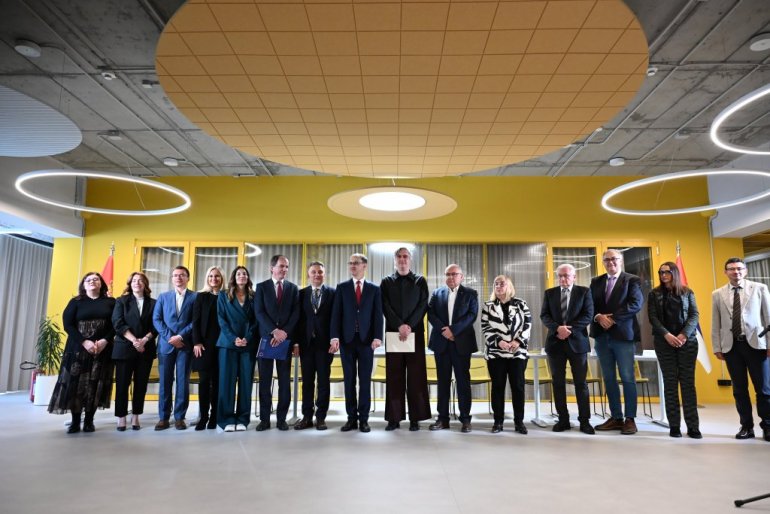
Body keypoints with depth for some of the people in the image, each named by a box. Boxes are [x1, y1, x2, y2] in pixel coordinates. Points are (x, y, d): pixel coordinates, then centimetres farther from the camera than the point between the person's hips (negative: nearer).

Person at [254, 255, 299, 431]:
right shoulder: (261, 287, 6)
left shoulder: (293, 288, 10)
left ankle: (281, 418, 9)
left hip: (285, 339, 1)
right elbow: (259, 312, -4)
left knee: (284, 381, 2)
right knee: (265, 380, 2)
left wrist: (284, 332, -12)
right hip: (266, 338, -1)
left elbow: (296, 314, 2)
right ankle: (264, 418, 9)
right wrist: (274, 331, -16)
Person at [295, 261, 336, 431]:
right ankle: (307, 416, 15)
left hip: (325, 343, -2)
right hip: (306, 342, 2)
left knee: (323, 381, 4)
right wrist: (296, 341, -2)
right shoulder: (302, 294, 8)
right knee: (307, 381, 7)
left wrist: (334, 340, -8)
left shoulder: (332, 293, 2)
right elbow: (299, 318, 5)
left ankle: (321, 417, 12)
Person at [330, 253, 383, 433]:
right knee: (349, 380, 5)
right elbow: (336, 313, 2)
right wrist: (335, 337, -8)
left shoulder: (374, 288, 7)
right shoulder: (342, 287, 9)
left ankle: (364, 419, 9)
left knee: (365, 381, 2)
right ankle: (351, 418, 13)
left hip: (366, 340, -1)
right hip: (347, 339, 1)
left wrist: (377, 337, -11)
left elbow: (378, 315, 1)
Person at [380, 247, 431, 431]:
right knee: (394, 376, 1)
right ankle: (394, 418, 5)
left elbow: (423, 305, 0)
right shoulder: (386, 282, 10)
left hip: (415, 332, -1)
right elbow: (385, 307, 1)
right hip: (393, 332, 1)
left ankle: (415, 418, 4)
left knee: (416, 375, -1)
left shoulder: (420, 281, 9)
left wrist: (409, 326, -12)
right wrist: (399, 326, -12)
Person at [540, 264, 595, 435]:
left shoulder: (584, 291, 3)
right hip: (555, 342, 2)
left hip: (577, 342, -2)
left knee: (581, 383, 2)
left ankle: (584, 420, 10)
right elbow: (544, 316, 2)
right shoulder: (549, 293, 10)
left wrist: (569, 329, -15)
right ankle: (563, 419, 13)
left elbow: (588, 315, -6)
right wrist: (558, 328, -16)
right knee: (558, 383, 5)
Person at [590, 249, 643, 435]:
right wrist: (598, 317, -13)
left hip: (623, 335, -4)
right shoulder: (595, 281, 14)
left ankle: (630, 419, 7)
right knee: (608, 378, 8)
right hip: (602, 335, 5)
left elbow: (636, 304, -12)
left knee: (627, 378, -2)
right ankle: (616, 417, 16)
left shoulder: (632, 280, 1)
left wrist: (613, 318, -16)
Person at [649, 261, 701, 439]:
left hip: (687, 341, 0)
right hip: (664, 342, 0)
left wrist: (684, 335, -12)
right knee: (670, 383, 0)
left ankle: (693, 426, 1)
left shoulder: (687, 292, 10)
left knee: (688, 382, -2)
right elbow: (652, 317, 0)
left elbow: (694, 315, 2)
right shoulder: (654, 294, 7)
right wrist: (667, 335, -14)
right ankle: (674, 425, 4)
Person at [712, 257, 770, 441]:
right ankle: (746, 426, 17)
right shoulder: (717, 294, 8)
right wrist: (717, 347, 3)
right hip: (731, 346, 2)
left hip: (755, 343, -1)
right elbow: (715, 324, 7)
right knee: (739, 388, 7)